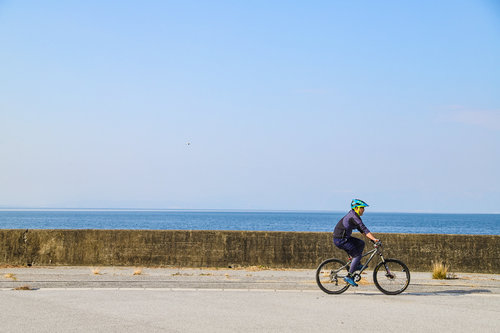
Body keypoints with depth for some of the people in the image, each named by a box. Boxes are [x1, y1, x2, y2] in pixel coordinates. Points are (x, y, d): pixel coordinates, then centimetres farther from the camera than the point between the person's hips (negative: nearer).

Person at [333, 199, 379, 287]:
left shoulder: (354, 216, 14)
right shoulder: (353, 217, -17)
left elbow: (361, 230, 20)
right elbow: (364, 229, -26)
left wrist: (372, 238, 15)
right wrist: (374, 239, -30)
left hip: (343, 238, 10)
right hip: (340, 240, -10)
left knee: (361, 243, 15)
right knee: (357, 255, -7)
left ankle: (358, 265, 18)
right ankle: (349, 277, -6)